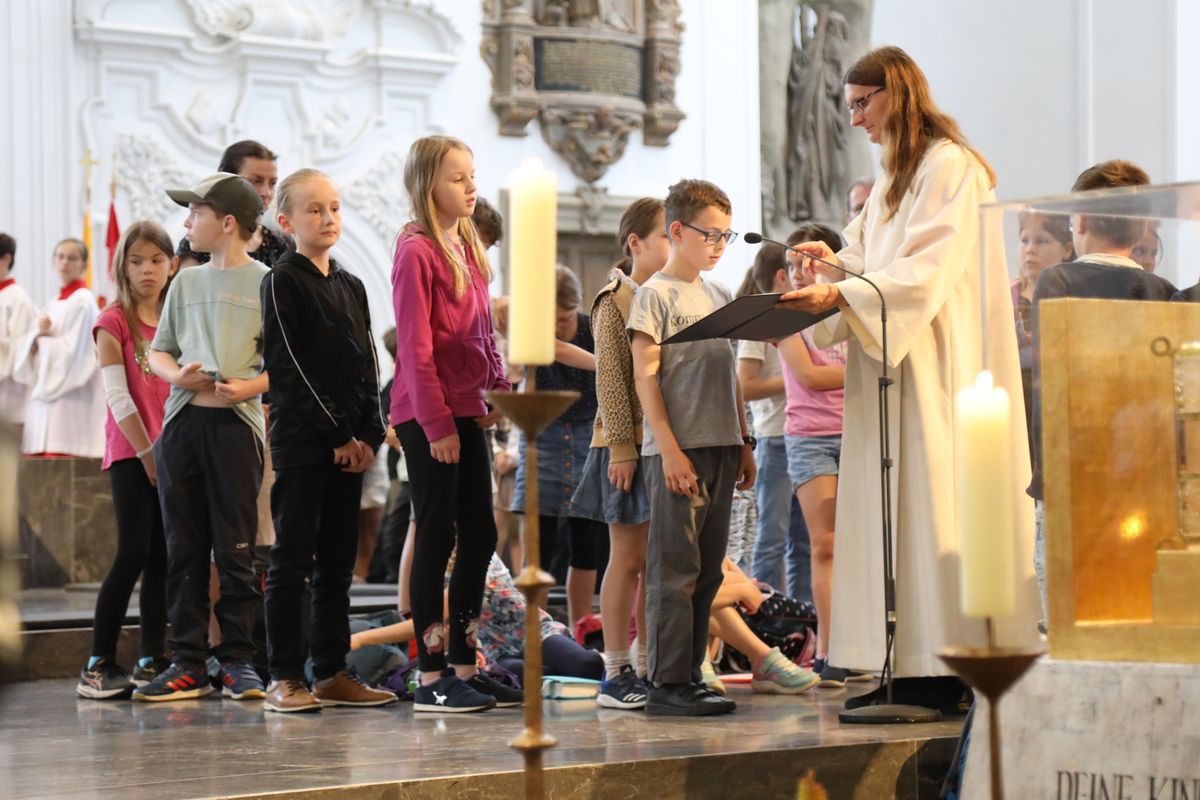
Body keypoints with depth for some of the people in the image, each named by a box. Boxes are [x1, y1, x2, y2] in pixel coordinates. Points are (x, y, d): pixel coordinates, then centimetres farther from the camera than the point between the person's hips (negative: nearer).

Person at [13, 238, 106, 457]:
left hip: (71, 396, -8)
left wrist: (41, 340, 1)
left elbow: (73, 349, -14)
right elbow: (25, 349, 15)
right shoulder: (52, 305, 18)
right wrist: (38, 335, -7)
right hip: (43, 394, 8)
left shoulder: (83, 301, -6)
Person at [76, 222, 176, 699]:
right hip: (130, 452, -5)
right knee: (133, 553, -11)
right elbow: (118, 397, -9)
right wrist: (147, 453, -11)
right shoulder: (114, 322, -3)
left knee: (162, 556, 3)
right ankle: (98, 664, -7)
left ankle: (152, 660, 8)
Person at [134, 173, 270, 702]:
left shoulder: (264, 283, 1)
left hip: (236, 421, -5)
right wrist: (178, 374, -2)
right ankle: (187, 662, 7)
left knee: (236, 547, -3)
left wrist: (248, 386, -17)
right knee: (183, 546, 4)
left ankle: (237, 659, 5)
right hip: (181, 420, 5)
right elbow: (157, 352, 19)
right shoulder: (185, 283, 16)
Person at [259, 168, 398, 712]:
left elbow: (366, 365, 14)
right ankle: (285, 678, -3)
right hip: (300, 441, -6)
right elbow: (286, 366, -10)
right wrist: (336, 433, -13)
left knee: (337, 562, 8)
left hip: (347, 445, 6)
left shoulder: (351, 286, 16)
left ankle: (332, 673, 13)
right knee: (292, 560, -4)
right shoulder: (282, 282, -4)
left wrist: (369, 434, 0)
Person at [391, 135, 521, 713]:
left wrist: (500, 392, 9)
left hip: (467, 414, 9)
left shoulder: (469, 248, 14)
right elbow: (415, 348, -16)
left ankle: (464, 666, 17)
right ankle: (431, 678, 0)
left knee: (479, 536, 10)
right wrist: (437, 424, -17)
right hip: (427, 417, -9)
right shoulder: (416, 251, -12)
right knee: (437, 537, -5)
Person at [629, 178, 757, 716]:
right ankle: (668, 682, -7)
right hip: (678, 449, -7)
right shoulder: (655, 293, -4)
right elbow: (645, 375, -10)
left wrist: (743, 442, 17)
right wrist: (669, 448, -16)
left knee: (707, 570, 8)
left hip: (720, 449, 8)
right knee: (675, 567, -8)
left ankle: (689, 673, 13)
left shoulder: (718, 296, 18)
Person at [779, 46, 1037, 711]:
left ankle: (943, 678, -10)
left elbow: (929, 272, -18)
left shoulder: (950, 167, -9)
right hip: (894, 365, 9)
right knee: (897, 508, 4)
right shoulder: (894, 179, 19)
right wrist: (837, 266, 1)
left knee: (929, 502, -11)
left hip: (937, 368, -9)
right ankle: (910, 668, 4)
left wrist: (841, 295, -25)